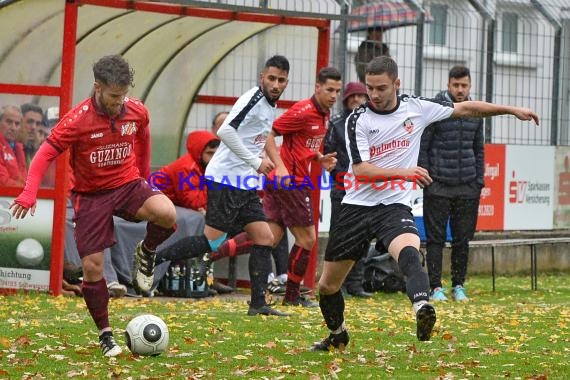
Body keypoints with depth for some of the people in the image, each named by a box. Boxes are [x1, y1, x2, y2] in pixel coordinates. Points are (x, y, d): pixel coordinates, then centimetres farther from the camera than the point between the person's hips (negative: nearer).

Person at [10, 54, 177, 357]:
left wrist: (144, 176, 25)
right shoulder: (78, 119, -19)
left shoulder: (137, 111, -8)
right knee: (92, 266, -3)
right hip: (91, 194, -2)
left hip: (127, 184, 2)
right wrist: (29, 193, -29)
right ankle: (105, 334, 14)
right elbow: (46, 153, -16)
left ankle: (145, 254, 4)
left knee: (167, 214, -29)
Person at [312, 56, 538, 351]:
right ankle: (337, 335, 34)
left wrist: (511, 110, 14)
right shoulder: (358, 120, -7)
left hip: (394, 206, -1)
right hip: (357, 206, 1)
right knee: (327, 285, 8)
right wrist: (403, 172, -27)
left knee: (409, 252, -35)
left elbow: (464, 108, 13)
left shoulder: (416, 109, 1)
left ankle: (422, 309, -57)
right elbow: (361, 170, -16)